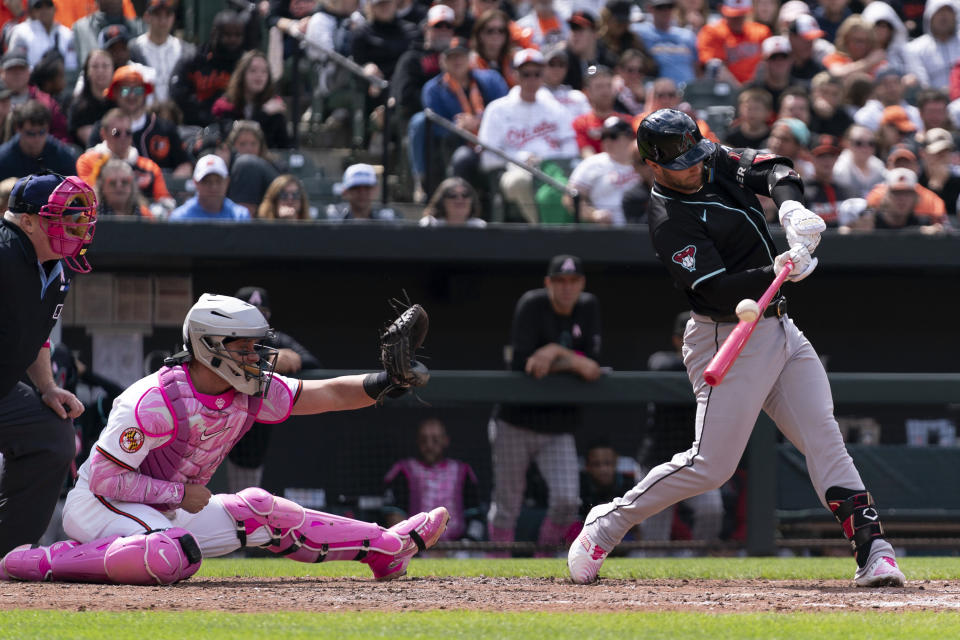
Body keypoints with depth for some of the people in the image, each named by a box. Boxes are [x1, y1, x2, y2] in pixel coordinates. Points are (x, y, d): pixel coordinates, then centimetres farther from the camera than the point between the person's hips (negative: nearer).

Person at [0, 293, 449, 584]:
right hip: (100, 506, -9)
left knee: (259, 511, 10)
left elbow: (328, 394, -2)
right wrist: (179, 493, -21)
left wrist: (384, 383, -18)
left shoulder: (251, 392, -2)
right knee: (175, 556, -38)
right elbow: (104, 477, -23)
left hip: (169, 510, 9)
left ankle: (389, 547, 22)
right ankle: (42, 562, -26)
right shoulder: (156, 400, -24)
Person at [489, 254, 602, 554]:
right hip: (516, 424, -3)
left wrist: (555, 353, -19)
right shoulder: (532, 305, -10)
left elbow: (592, 362, -5)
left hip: (558, 430, 3)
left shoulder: (589, 307, 5)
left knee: (566, 500, -14)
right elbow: (521, 362, -21)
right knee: (507, 506, 1)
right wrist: (575, 364, -18)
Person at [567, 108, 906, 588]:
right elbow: (718, 291, -25)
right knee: (711, 465, -8)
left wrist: (790, 206, -24)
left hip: (779, 331, 7)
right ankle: (608, 523, 8)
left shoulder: (718, 161, 7)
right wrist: (777, 272, -38)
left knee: (823, 437, -4)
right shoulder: (669, 221, -18)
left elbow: (774, 169, -3)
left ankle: (870, 546, -9)